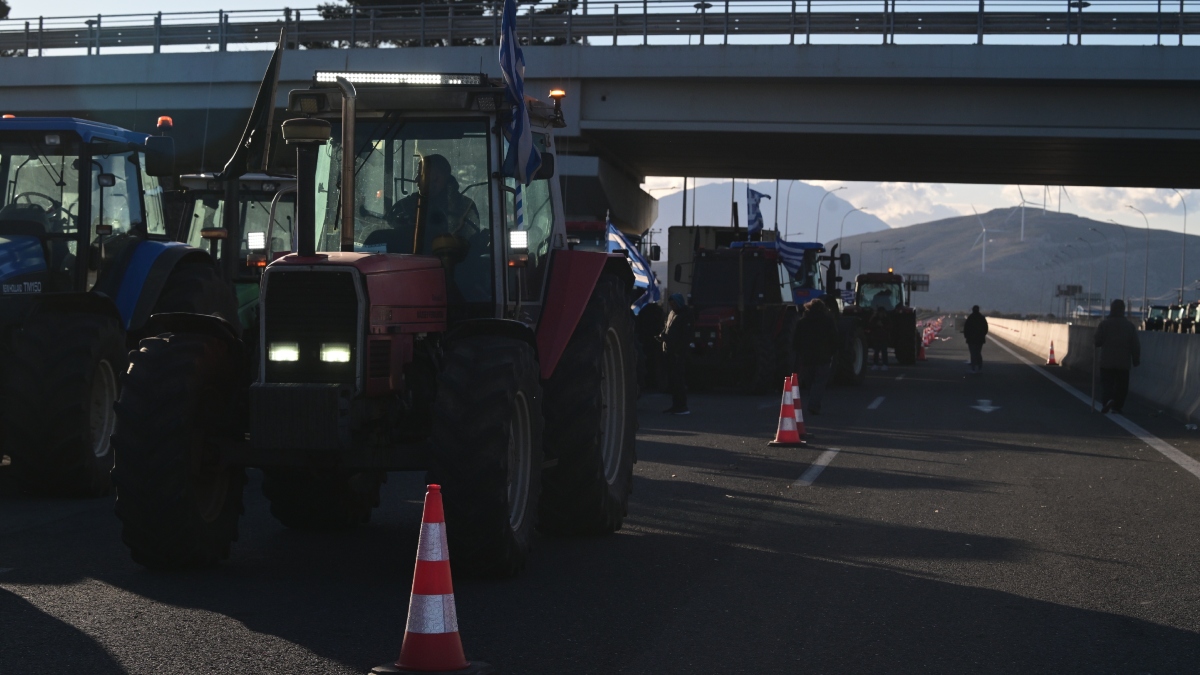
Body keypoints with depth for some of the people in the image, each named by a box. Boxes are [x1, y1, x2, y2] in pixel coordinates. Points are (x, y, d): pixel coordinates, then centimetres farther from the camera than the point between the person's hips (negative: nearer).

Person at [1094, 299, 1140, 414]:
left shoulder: (1104, 324, -5)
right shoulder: (1129, 326, 1)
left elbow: (1097, 342, -6)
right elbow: (1135, 346, 1)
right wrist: (1136, 360, 8)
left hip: (1107, 361, -1)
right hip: (1124, 362, 2)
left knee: (1106, 383, 1)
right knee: (1121, 385, 11)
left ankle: (1107, 399, -24)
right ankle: (1117, 406, 10)